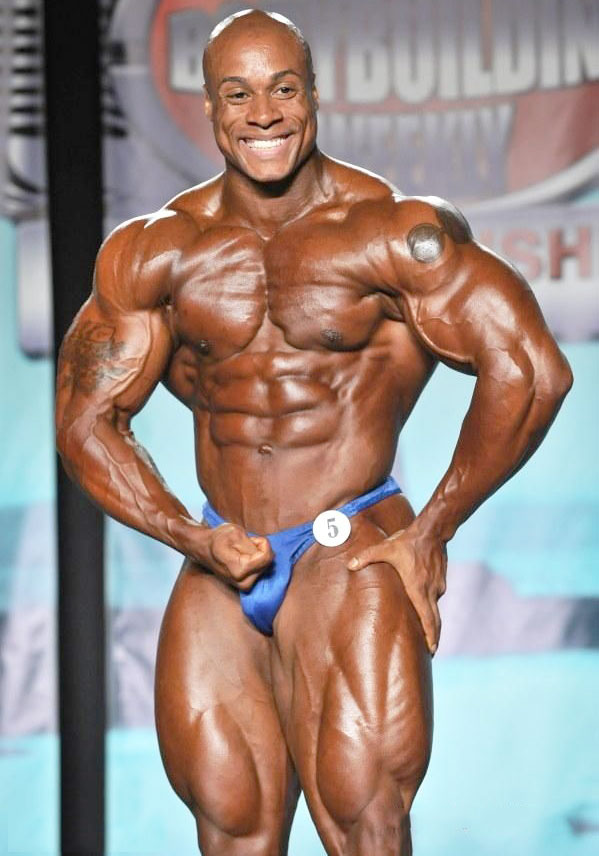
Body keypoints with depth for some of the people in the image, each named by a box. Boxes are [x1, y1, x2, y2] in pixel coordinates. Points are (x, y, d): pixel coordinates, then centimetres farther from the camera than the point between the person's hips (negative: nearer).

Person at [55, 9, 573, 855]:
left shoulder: (395, 234, -7)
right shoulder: (158, 253, 5)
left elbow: (530, 373, -11)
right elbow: (86, 420, 8)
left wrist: (431, 533, -8)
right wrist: (194, 538, -5)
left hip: (352, 556, -4)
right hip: (220, 570, 4)